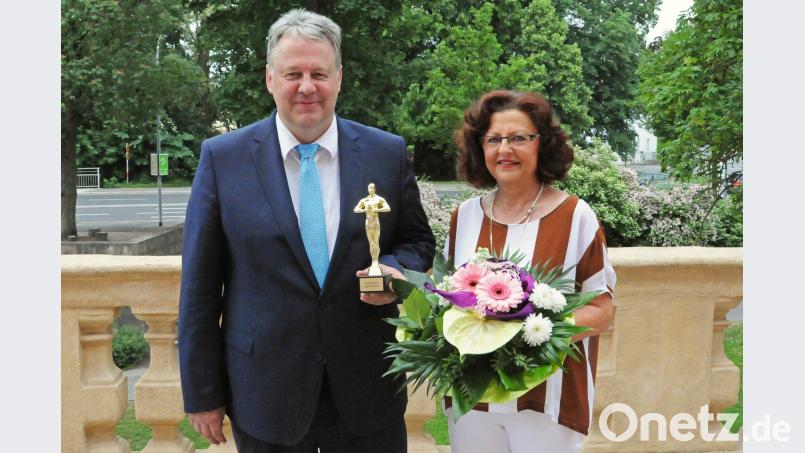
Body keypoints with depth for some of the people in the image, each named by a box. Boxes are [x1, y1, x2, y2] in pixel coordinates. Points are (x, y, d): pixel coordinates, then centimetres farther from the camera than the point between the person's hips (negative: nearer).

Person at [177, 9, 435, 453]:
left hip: (367, 388, 1)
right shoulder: (222, 157, -5)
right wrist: (201, 394, -2)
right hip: (265, 395, -1)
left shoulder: (387, 153, -1)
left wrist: (395, 270, -14)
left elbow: (418, 241, 10)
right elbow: (200, 285, -3)